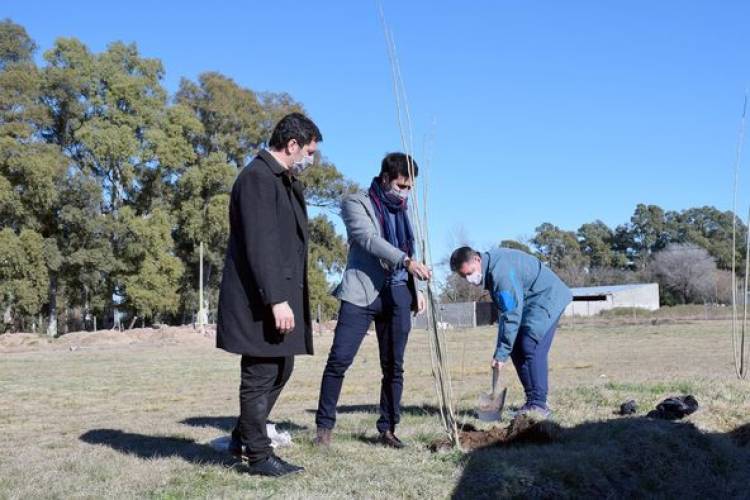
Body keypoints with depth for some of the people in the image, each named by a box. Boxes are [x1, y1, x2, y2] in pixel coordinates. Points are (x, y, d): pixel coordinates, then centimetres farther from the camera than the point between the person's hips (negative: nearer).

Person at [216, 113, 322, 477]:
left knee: (280, 369, 17)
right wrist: (276, 299, -24)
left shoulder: (283, 181, 18)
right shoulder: (257, 177, -14)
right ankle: (259, 455, 10)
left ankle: (244, 438, 29)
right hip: (260, 300, -10)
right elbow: (259, 245, -21)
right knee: (260, 375, -1)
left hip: (279, 296, 10)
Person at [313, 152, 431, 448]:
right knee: (339, 360, -9)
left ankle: (387, 429, 16)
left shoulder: (402, 210, 18)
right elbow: (369, 239, -18)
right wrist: (406, 261, -29)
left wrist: (416, 289, 15)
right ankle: (324, 426, 3)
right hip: (361, 292, -5)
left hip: (397, 294, 5)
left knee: (394, 366, 6)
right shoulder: (356, 202, -1)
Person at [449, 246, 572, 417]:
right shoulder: (489, 270, 2)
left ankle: (539, 405, -15)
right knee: (517, 350, 4)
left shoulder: (501, 271, -29)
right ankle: (531, 402, 8)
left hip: (547, 297, -10)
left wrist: (501, 353, -26)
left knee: (531, 347, -19)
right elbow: (506, 312, 10)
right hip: (528, 302, 10)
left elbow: (511, 315, -30)